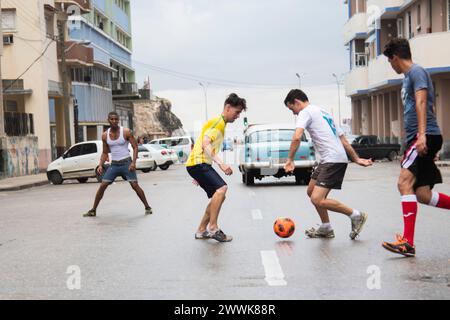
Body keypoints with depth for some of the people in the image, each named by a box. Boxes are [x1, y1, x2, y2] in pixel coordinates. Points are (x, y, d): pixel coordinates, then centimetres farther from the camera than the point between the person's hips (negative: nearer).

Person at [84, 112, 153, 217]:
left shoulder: (126, 132, -7)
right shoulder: (105, 135, 3)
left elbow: (135, 147, -6)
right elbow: (105, 153, 12)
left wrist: (133, 162, -18)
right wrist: (100, 165, -3)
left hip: (126, 163, -3)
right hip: (114, 164, 3)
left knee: (135, 185, -10)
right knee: (102, 186, -2)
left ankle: (147, 207, 4)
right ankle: (93, 210, 6)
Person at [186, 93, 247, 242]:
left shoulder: (221, 124, 22)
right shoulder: (217, 122, -10)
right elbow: (205, 145, -24)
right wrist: (221, 163, -34)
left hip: (202, 164, 10)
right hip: (198, 163, -10)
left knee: (219, 196, 11)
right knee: (221, 188, -25)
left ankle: (201, 230, 17)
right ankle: (213, 228, -22)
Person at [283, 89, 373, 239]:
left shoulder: (305, 112, -2)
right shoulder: (323, 113, 26)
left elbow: (297, 137, -19)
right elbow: (343, 140, 26)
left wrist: (290, 160, -11)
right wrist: (357, 159, 26)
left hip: (333, 160, -10)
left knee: (317, 200, -15)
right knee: (311, 191, 18)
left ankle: (356, 215, -2)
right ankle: (326, 229, 26)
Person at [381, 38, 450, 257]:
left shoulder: (416, 71, -4)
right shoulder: (409, 77, 25)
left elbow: (421, 103, -17)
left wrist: (422, 135, -28)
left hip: (426, 137, -10)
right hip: (419, 140, 10)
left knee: (405, 182, -22)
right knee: (422, 195, 5)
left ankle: (408, 242, -28)